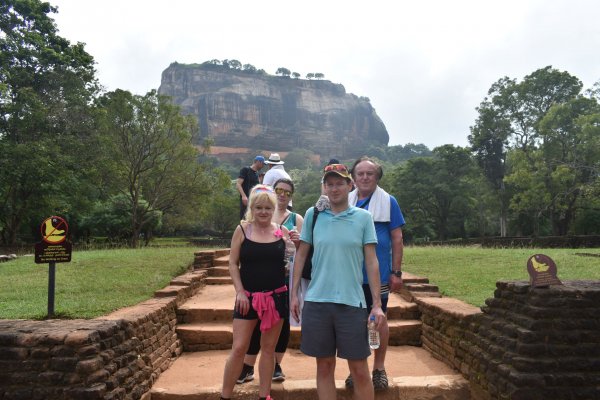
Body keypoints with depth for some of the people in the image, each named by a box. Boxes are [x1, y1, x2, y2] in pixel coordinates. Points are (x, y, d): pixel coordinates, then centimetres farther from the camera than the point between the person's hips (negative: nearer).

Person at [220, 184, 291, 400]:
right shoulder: (242, 230, -2)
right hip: (248, 296, -2)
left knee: (269, 348, 11)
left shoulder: (282, 231, 1)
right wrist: (240, 292, -9)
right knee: (238, 348, 0)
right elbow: (233, 264, -1)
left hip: (276, 296, 2)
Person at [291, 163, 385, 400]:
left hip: (352, 302, -1)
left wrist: (377, 304, -3)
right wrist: (293, 294, 7)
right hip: (316, 301, 1)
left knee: (359, 370, 6)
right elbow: (301, 255, 10)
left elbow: (371, 261, 1)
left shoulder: (363, 217, 1)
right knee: (324, 366, 12)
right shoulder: (312, 215, 4)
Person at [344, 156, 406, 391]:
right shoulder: (346, 202, 5)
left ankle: (379, 368, 25)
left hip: (379, 273, -2)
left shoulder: (388, 202, -2)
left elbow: (397, 239, -3)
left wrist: (397, 272, -7)